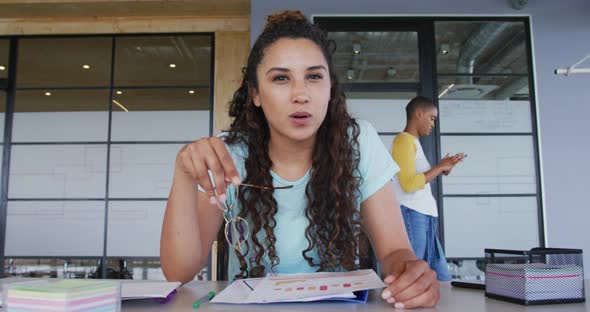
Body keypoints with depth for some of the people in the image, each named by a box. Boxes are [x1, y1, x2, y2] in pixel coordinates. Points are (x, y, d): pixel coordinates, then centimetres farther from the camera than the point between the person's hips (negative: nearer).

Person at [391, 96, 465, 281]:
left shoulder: (414, 142, 21)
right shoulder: (403, 140, -8)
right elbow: (409, 184, -18)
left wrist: (439, 171, 15)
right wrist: (440, 167, -9)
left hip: (425, 217, 10)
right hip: (411, 216, -10)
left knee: (442, 278, 10)